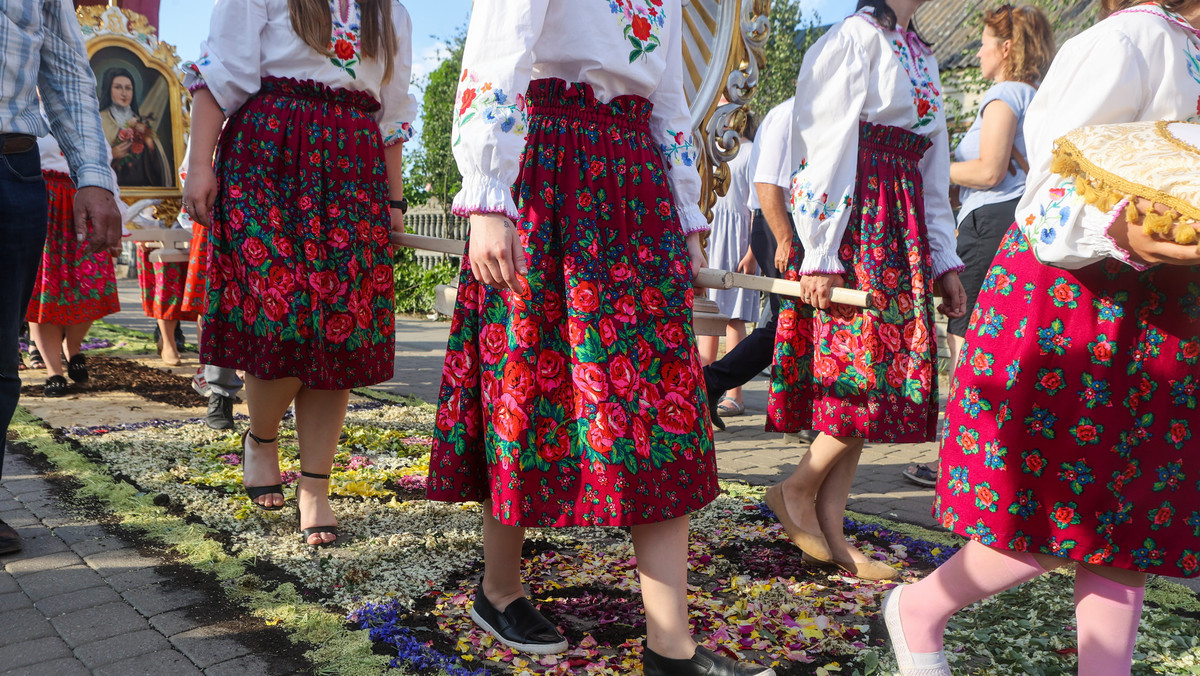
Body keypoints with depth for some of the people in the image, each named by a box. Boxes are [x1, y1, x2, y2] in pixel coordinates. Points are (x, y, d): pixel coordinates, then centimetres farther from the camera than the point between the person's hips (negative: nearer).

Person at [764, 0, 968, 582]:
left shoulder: (922, 56, 24)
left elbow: (932, 174, 22)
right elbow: (828, 150, -12)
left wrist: (944, 261, 16)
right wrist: (819, 254, -19)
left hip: (903, 231, 8)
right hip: (854, 225, -8)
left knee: (877, 378, 3)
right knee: (868, 370, -12)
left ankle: (830, 532, 7)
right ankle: (797, 488, 6)